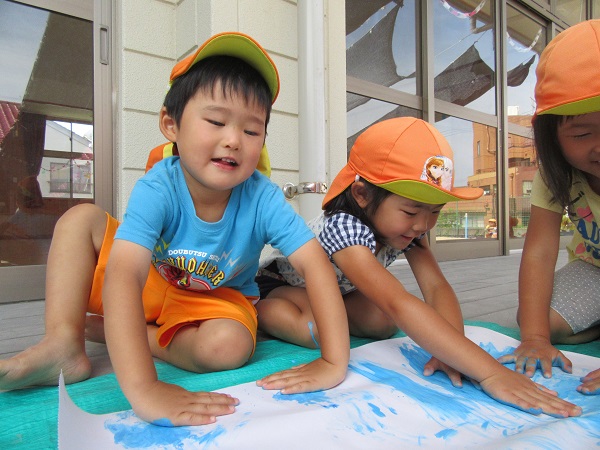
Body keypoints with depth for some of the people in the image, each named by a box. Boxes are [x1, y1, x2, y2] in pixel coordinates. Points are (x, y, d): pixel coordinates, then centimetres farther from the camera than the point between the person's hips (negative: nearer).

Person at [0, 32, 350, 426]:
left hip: (220, 299, 0)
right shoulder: (158, 189, -30)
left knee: (229, 346, -33)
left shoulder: (262, 198, -29)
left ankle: (108, 332, -12)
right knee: (81, 219, -13)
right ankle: (63, 344, -20)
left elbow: (315, 263, -33)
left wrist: (335, 362, -42)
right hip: (151, 286, 1)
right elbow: (123, 275, -42)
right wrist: (143, 388, -54)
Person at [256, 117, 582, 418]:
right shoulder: (344, 228, -44)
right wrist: (488, 371, -59)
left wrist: (453, 351, -45)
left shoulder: (409, 227, -20)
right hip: (279, 283, -6)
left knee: (382, 324, -22)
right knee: (314, 329, -38)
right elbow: (399, 305, -55)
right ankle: (258, 312, -5)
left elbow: (436, 287, -27)